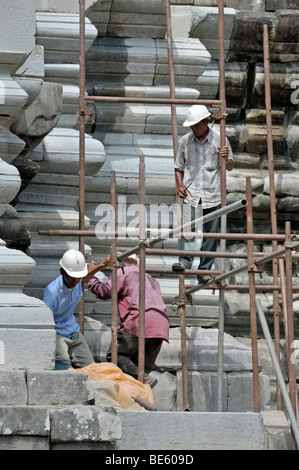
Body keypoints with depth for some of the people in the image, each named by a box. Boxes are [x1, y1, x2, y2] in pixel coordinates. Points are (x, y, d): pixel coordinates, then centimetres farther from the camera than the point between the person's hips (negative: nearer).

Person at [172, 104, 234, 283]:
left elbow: (230, 167, 7)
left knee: (210, 234, 2)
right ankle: (185, 261, -29)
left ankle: (205, 270, 8)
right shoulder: (185, 141, 8)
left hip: (212, 194, 0)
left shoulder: (219, 139, 2)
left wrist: (227, 158, -16)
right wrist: (179, 185, 2)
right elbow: (179, 167, 20)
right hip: (191, 193, 1)